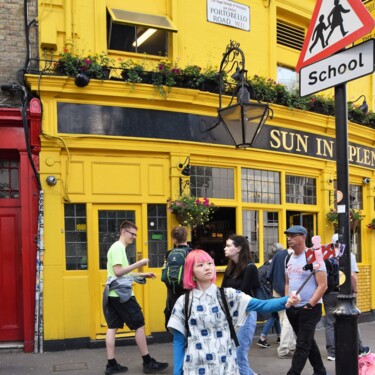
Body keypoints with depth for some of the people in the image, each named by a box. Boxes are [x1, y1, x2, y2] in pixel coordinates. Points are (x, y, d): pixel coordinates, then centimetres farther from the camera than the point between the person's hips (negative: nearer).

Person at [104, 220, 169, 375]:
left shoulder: (118, 247, 18)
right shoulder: (118, 248, -14)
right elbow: (118, 272, -22)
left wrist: (142, 274, 19)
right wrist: (139, 263, -20)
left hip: (113, 294, 10)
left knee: (112, 327, 7)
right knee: (139, 325, -2)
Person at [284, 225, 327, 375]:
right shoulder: (289, 258, 8)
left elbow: (322, 285, -15)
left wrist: (309, 305, -17)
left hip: (310, 308, -7)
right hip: (293, 309, 8)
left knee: (302, 345, -5)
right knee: (308, 342, 18)